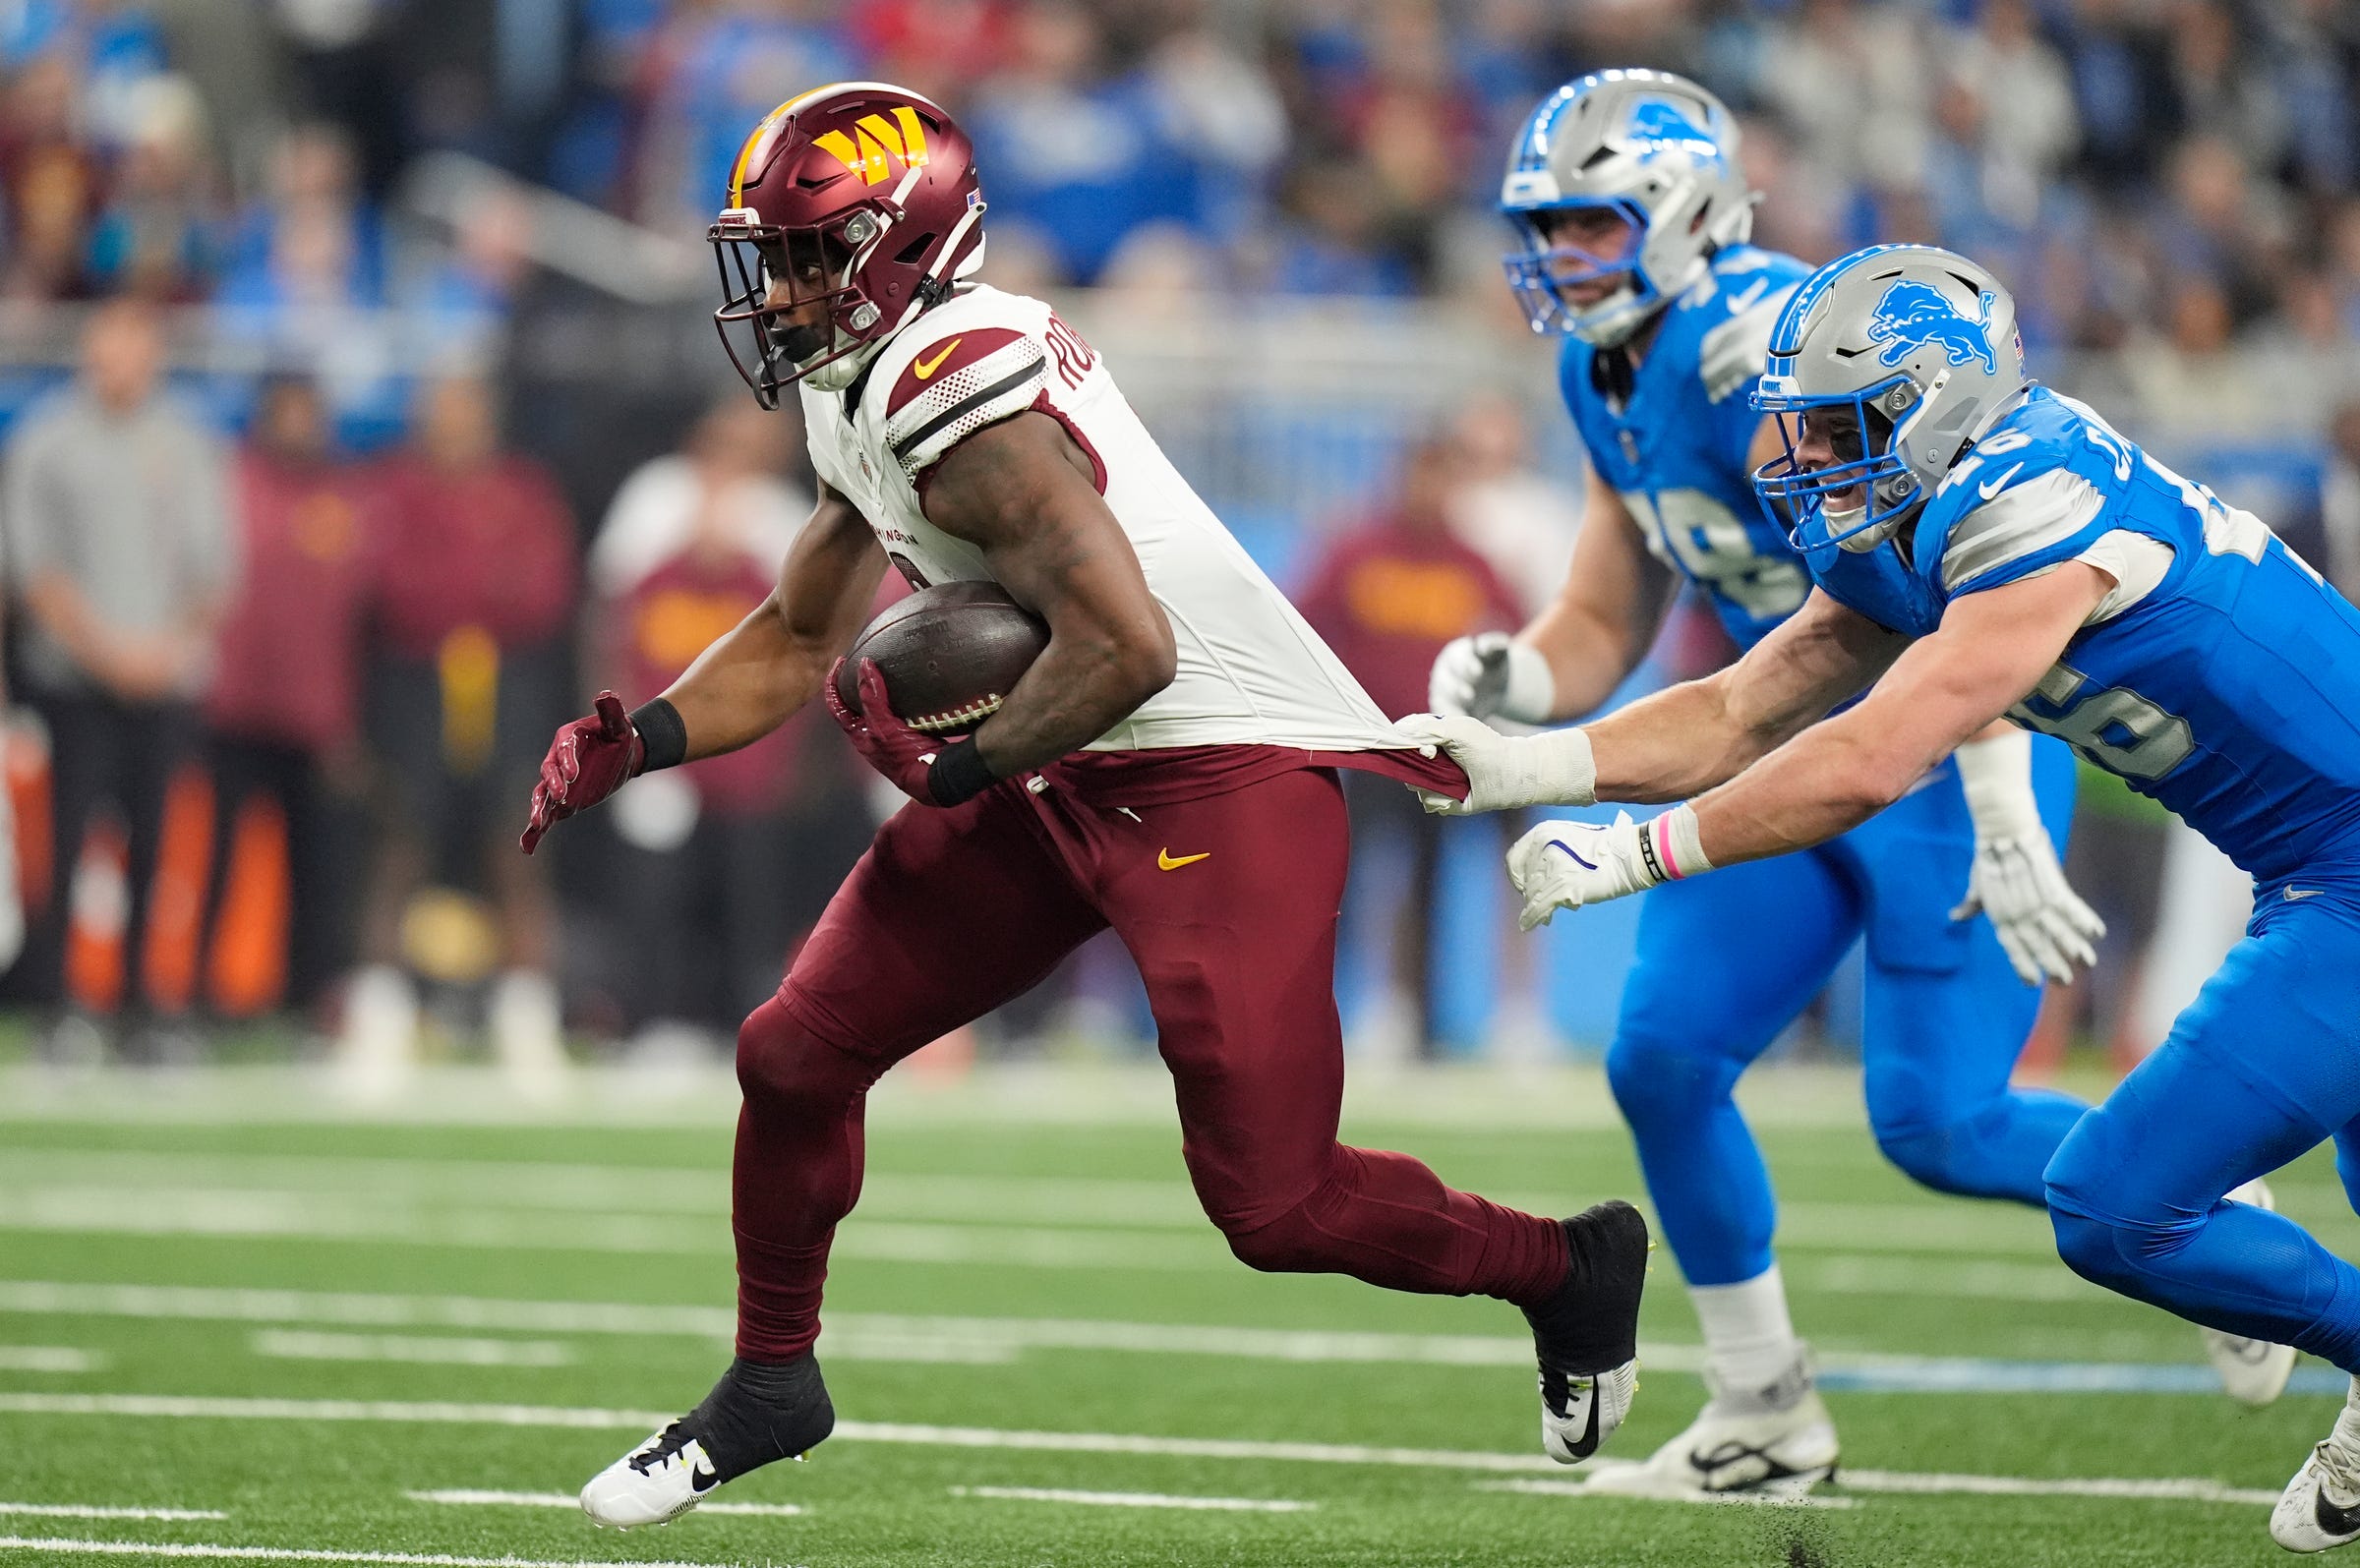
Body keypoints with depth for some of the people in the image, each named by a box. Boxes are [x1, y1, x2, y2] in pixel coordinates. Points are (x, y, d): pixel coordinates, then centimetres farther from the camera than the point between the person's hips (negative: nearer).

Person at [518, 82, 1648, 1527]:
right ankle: (771, 1385, 26)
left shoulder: (953, 395, -23)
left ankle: (1566, 1268, 16)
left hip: (1227, 777, -10)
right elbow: (796, 644, 20)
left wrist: (952, 767, -15)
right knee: (799, 1052, 7)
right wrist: (641, 741, 3)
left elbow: (1128, 649, -29)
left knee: (1274, 1204, -9)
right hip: (1066, 777, 10)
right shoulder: (867, 391, 8)